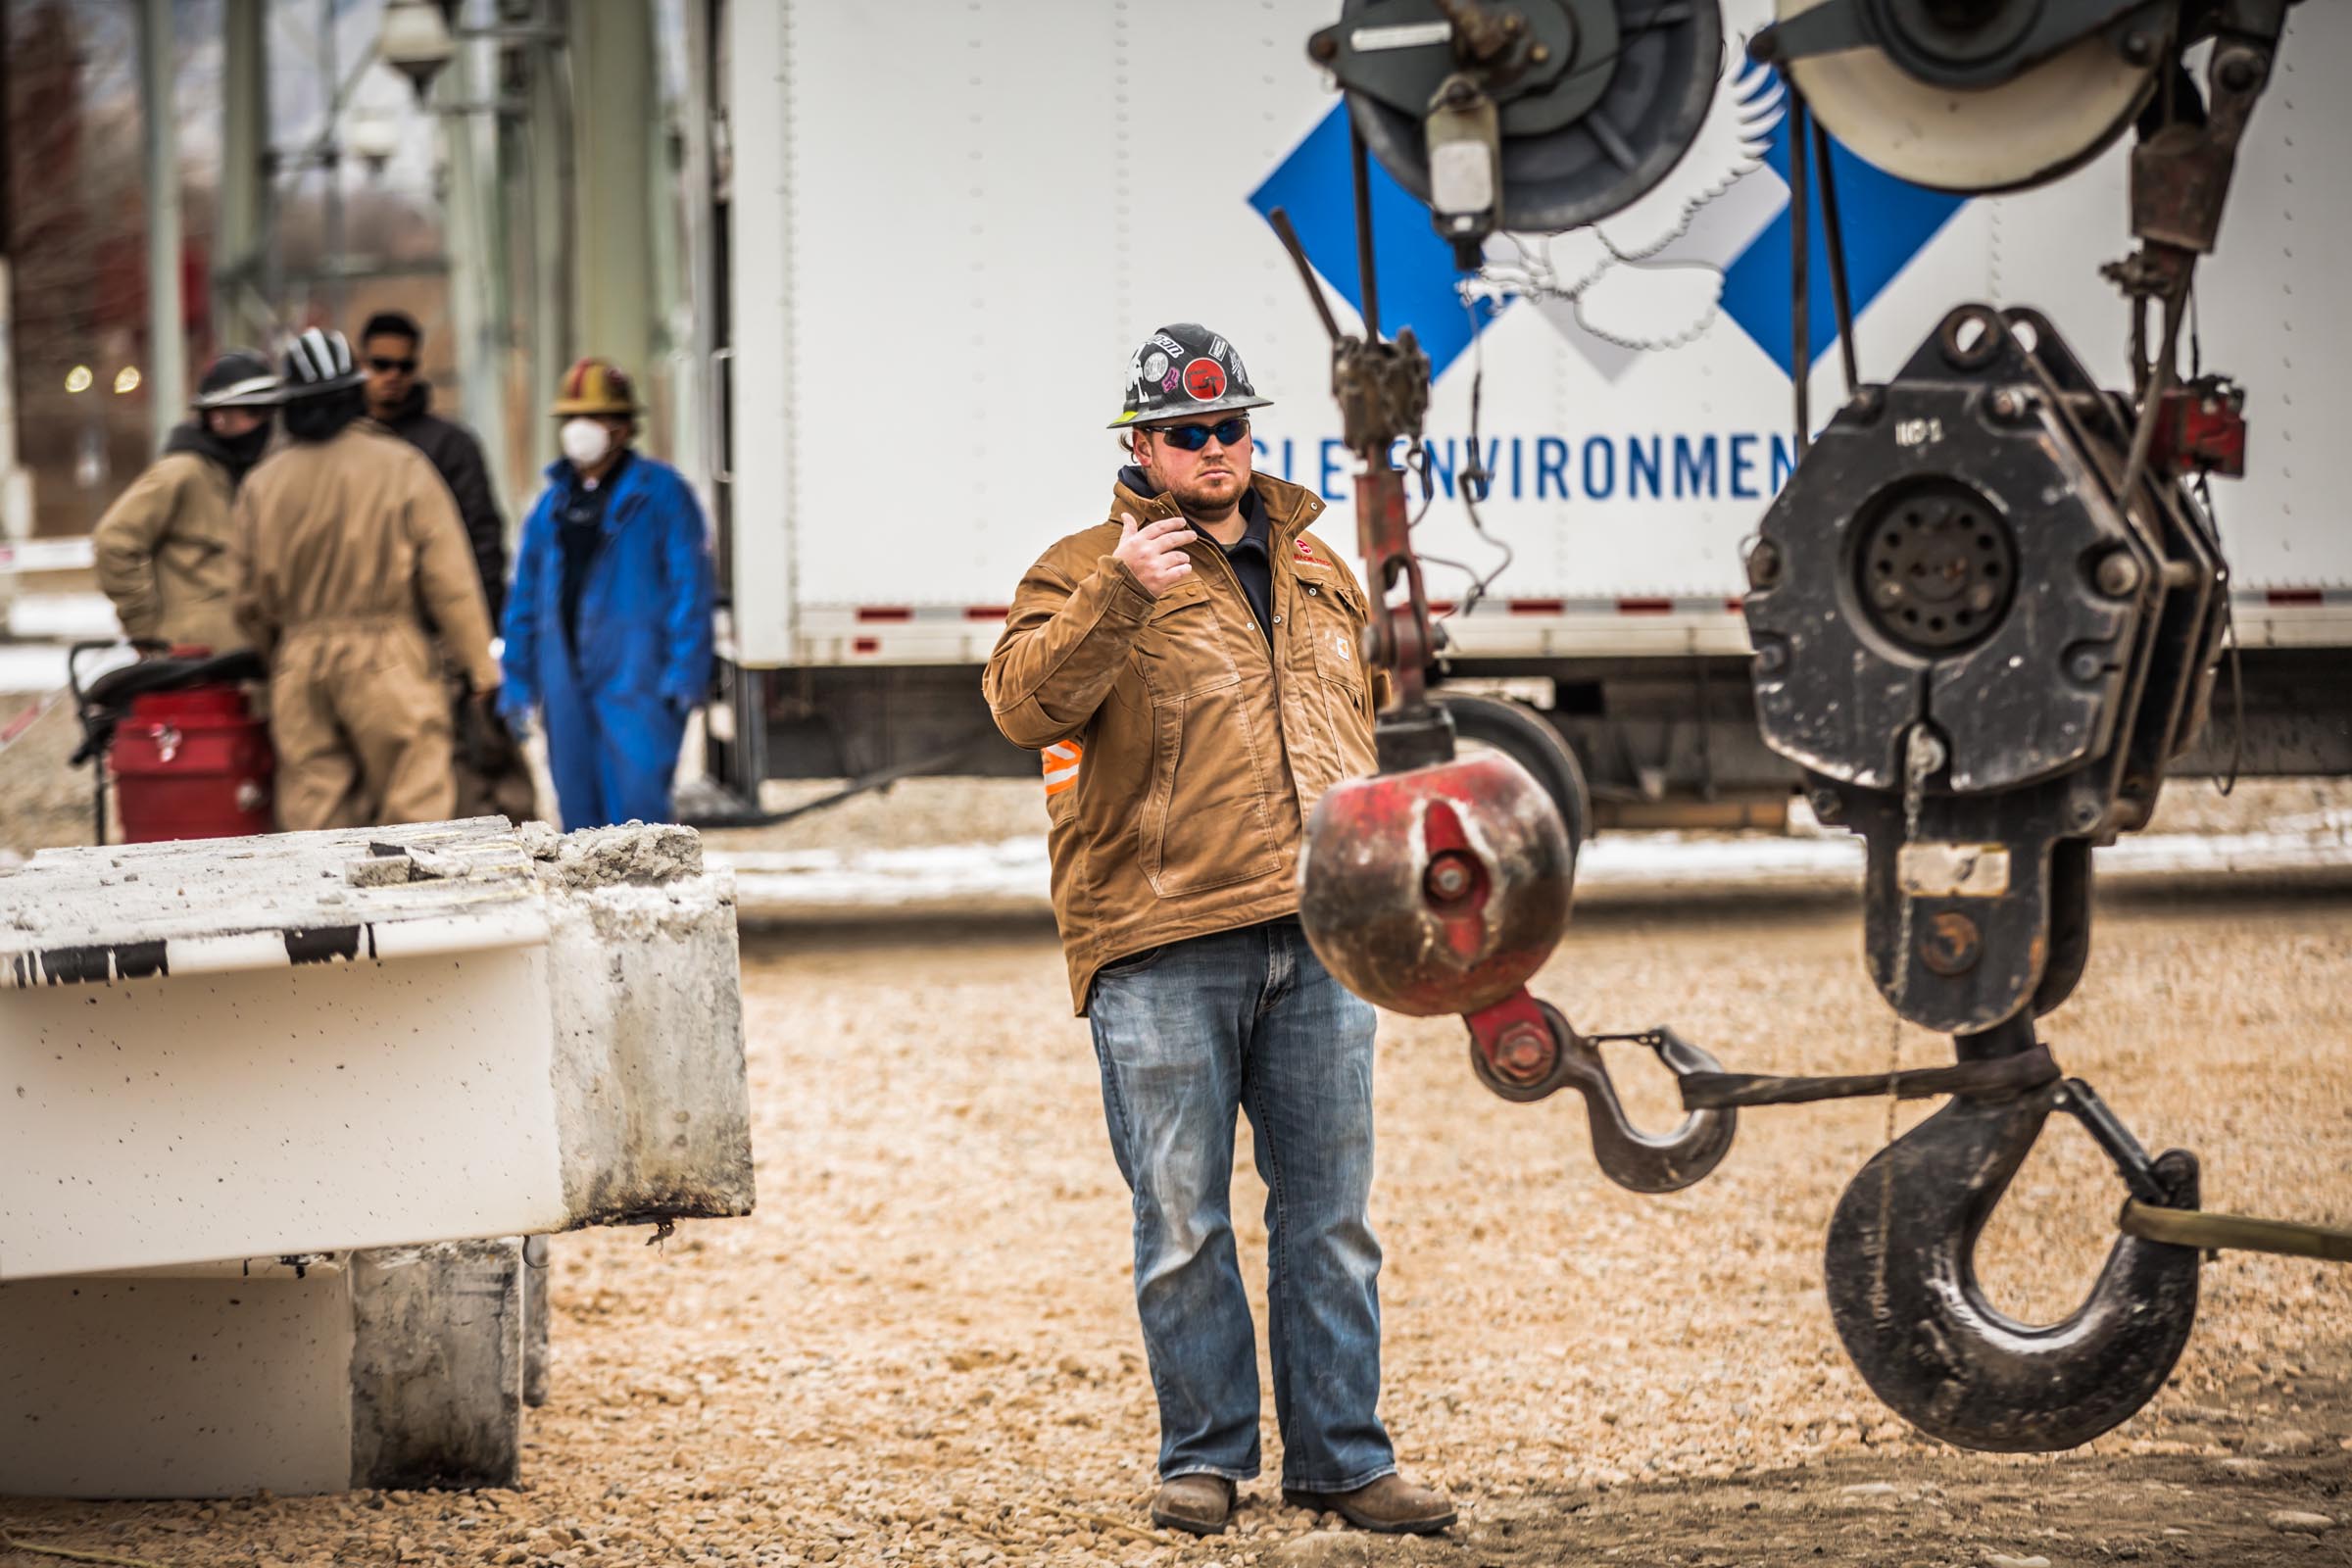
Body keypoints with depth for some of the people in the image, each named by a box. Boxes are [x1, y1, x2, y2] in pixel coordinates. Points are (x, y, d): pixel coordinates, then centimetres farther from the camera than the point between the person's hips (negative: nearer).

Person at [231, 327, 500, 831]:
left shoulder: (263, 483, 5)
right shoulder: (401, 468, -5)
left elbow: (250, 602, 9)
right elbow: (449, 579, -6)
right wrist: (480, 666, -1)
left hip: (299, 665, 3)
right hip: (387, 661, -3)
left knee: (313, 814, 6)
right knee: (412, 806, -1)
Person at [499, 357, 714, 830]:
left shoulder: (661, 493, 0)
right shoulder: (552, 504, 16)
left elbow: (690, 584, -5)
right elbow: (525, 599, 20)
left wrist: (683, 674, -12)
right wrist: (518, 682, 14)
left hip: (638, 681, -6)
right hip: (567, 682, 6)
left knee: (638, 802, -14)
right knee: (578, 806, 7)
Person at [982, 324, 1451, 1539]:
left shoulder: (1314, 570, 20)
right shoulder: (1086, 572, 2)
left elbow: (1364, 708, 32)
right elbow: (1024, 703, -15)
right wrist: (1117, 596, -28)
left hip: (1316, 937, 5)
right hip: (1162, 948, -5)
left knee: (1330, 1213, 6)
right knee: (1182, 1221, -1)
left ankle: (1341, 1459, 11)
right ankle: (1205, 1459, 9)